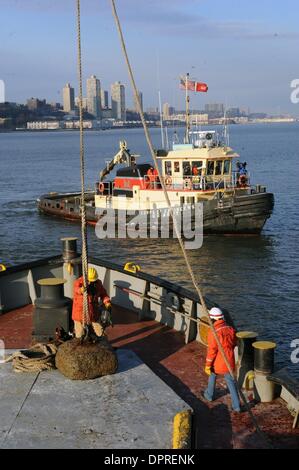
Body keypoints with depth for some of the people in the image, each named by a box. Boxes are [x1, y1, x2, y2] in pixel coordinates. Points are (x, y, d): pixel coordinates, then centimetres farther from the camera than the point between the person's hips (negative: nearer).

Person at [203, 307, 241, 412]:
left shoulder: (213, 332, -22)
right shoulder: (230, 329, -3)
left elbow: (212, 351, -20)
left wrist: (207, 365, -11)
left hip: (218, 362, -4)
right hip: (229, 362, 4)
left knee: (212, 374, 25)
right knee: (231, 382, 9)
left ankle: (209, 395, 43)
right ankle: (236, 406, 4)